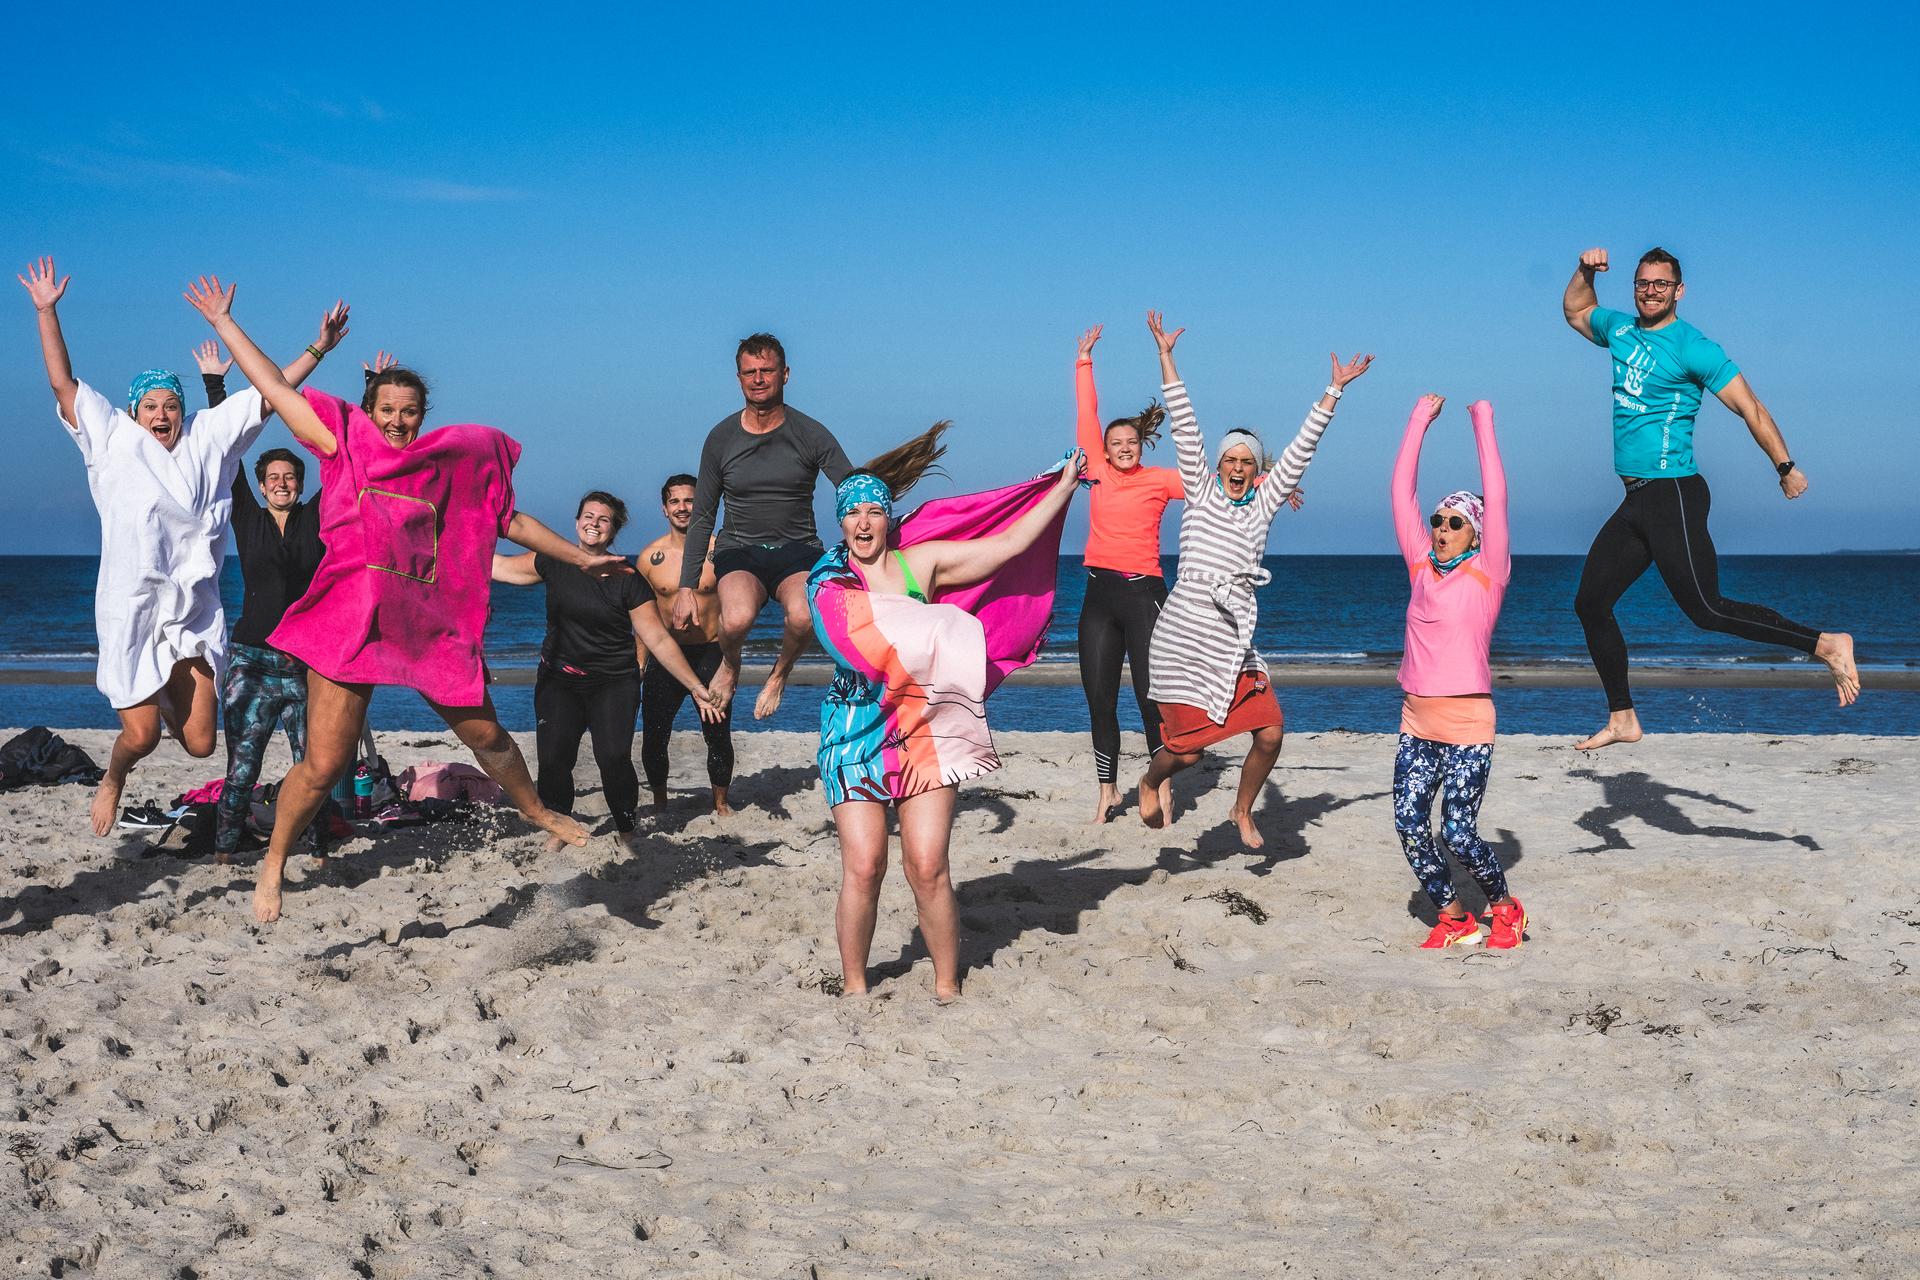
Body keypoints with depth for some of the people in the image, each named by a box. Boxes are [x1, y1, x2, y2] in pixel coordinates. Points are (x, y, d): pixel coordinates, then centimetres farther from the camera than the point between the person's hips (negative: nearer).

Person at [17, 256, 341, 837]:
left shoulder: (208, 437, 11)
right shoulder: (112, 439, 6)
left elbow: (270, 391, 12)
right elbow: (62, 382, 1)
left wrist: (318, 348, 9)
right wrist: (46, 312, -4)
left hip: (195, 615, 2)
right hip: (132, 613, -2)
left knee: (200, 743, 0)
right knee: (141, 736, -6)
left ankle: (164, 701, 37)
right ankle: (113, 780, 30)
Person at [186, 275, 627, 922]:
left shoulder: (451, 465, 10)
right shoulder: (345, 445, 4)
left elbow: (511, 521, 18)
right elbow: (275, 388, 7)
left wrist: (584, 558, 18)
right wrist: (224, 322, 10)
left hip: (430, 626, 3)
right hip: (352, 622, -3)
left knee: (485, 734, 14)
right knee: (323, 765, -7)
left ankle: (537, 812, 40)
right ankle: (273, 864, 13)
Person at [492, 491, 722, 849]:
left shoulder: (627, 579, -4)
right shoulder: (554, 563, 3)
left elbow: (658, 640, -3)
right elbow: (497, 566, 9)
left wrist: (695, 686, -6)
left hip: (614, 684, -2)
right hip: (558, 681, 2)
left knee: (614, 759, -18)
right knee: (552, 759, -9)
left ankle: (627, 835, 0)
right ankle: (557, 831, 12)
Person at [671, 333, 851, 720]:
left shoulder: (811, 435, -2)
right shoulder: (721, 438, 3)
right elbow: (702, 517, 9)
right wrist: (686, 587, 4)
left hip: (797, 550, -1)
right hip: (739, 549, 1)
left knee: (803, 616, -36)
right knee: (737, 618, -34)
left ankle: (780, 674, 0)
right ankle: (730, 665, 6)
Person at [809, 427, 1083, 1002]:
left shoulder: (922, 562, 5)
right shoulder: (826, 581, 3)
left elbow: (1009, 543, 5)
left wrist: (1065, 485, 7)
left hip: (923, 732, 1)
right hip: (855, 734, -1)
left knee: (928, 867, -7)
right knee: (862, 868, -8)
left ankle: (947, 985, 6)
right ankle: (853, 984, 8)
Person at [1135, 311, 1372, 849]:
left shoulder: (1262, 504, 12)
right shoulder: (1201, 493, 6)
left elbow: (1301, 450, 11)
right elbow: (1184, 427, 1)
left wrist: (1335, 390, 8)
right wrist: (1166, 357, -3)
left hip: (1233, 642, 4)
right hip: (1183, 636, -4)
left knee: (1270, 733, -6)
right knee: (1187, 750, -6)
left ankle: (1243, 810, 20)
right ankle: (1149, 782, 28)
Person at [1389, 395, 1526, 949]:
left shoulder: (1487, 573, -2)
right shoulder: (1422, 567, 9)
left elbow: (1496, 497, -10)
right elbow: (1401, 491, 8)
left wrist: (1482, 420, -5)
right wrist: (1421, 419, 8)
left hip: (1467, 723, -5)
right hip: (1417, 721, 5)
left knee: (1459, 832, -6)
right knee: (1409, 823, -4)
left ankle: (1505, 908, 18)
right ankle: (1451, 917, 13)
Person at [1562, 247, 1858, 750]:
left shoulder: (1692, 347, -9)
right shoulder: (1620, 328, 12)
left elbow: (1749, 407, -12)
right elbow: (1575, 311, 32)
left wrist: (1785, 467, -16)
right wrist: (1585, 272, 13)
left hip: (1673, 496, -8)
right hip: (1635, 501, 8)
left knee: (1707, 610, -16)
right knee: (1590, 602, 8)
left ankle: (1826, 645, -8)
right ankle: (1622, 719, 16)